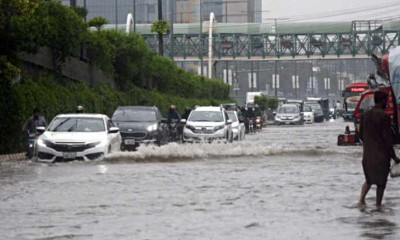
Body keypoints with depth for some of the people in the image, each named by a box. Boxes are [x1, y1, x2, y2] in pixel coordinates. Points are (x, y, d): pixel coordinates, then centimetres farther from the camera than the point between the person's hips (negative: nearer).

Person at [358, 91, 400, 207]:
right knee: (381, 182, 7)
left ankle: (361, 200, 1)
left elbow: (361, 135, 12)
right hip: (381, 154, -6)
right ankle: (378, 205, 10)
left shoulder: (365, 115, 4)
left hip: (367, 154, 6)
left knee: (369, 179, 19)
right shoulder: (384, 116, -15)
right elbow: (388, 138, -16)